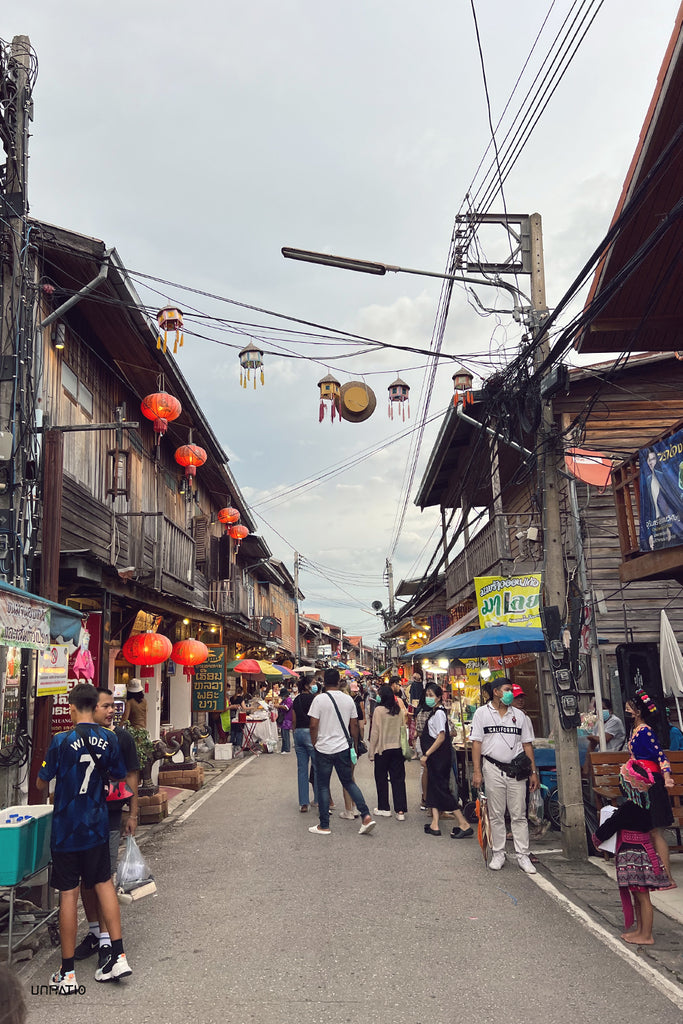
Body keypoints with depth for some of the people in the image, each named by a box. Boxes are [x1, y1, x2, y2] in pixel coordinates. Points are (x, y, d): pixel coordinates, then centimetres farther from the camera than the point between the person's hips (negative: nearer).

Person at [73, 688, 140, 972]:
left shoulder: (121, 737, -4)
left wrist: (133, 814, -1)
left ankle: (106, 939, 8)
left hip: (109, 816, -3)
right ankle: (94, 930, 29)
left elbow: (131, 775, 1)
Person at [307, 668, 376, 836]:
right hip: (343, 748, 4)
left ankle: (324, 826, 12)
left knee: (323, 786, 6)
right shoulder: (348, 699, 2)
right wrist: (354, 744, 18)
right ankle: (366, 816, 4)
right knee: (349, 782, 15)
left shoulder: (319, 699, -10)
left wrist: (314, 743, 3)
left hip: (324, 748, -4)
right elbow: (354, 724, 7)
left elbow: (313, 725, -12)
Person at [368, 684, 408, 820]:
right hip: (398, 748, 4)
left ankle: (384, 808, 19)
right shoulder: (399, 710, 0)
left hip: (382, 749, -4)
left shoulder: (379, 710, -13)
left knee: (382, 779, 11)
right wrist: (404, 747, 18)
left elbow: (375, 732, -10)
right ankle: (400, 810, 3)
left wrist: (371, 751, -2)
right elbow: (403, 729, 7)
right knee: (398, 778, 6)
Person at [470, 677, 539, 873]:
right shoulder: (482, 713, 3)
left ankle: (523, 856, 10)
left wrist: (533, 772, 6)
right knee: (496, 814, 6)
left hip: (516, 770, 2)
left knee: (519, 815, 3)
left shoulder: (519, 715, 10)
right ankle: (498, 854, 16)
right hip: (493, 769, -2)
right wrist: (477, 771, -6)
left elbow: (527, 744, 11)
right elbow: (476, 743, 0)